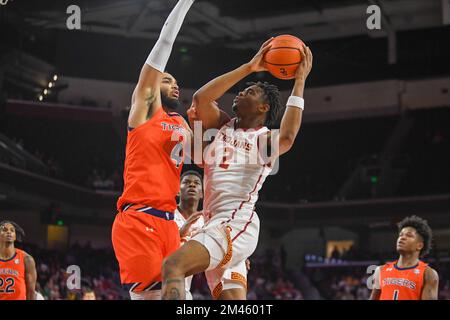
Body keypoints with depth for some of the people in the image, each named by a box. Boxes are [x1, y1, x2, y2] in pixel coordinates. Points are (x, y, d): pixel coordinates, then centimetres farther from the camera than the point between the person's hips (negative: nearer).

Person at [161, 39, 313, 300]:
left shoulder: (265, 139, 0)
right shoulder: (223, 126, 18)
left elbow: (287, 138, -24)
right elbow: (201, 98, -1)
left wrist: (300, 81, -18)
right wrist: (249, 68, 0)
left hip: (237, 224, -7)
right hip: (216, 225, 7)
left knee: (173, 266, -27)